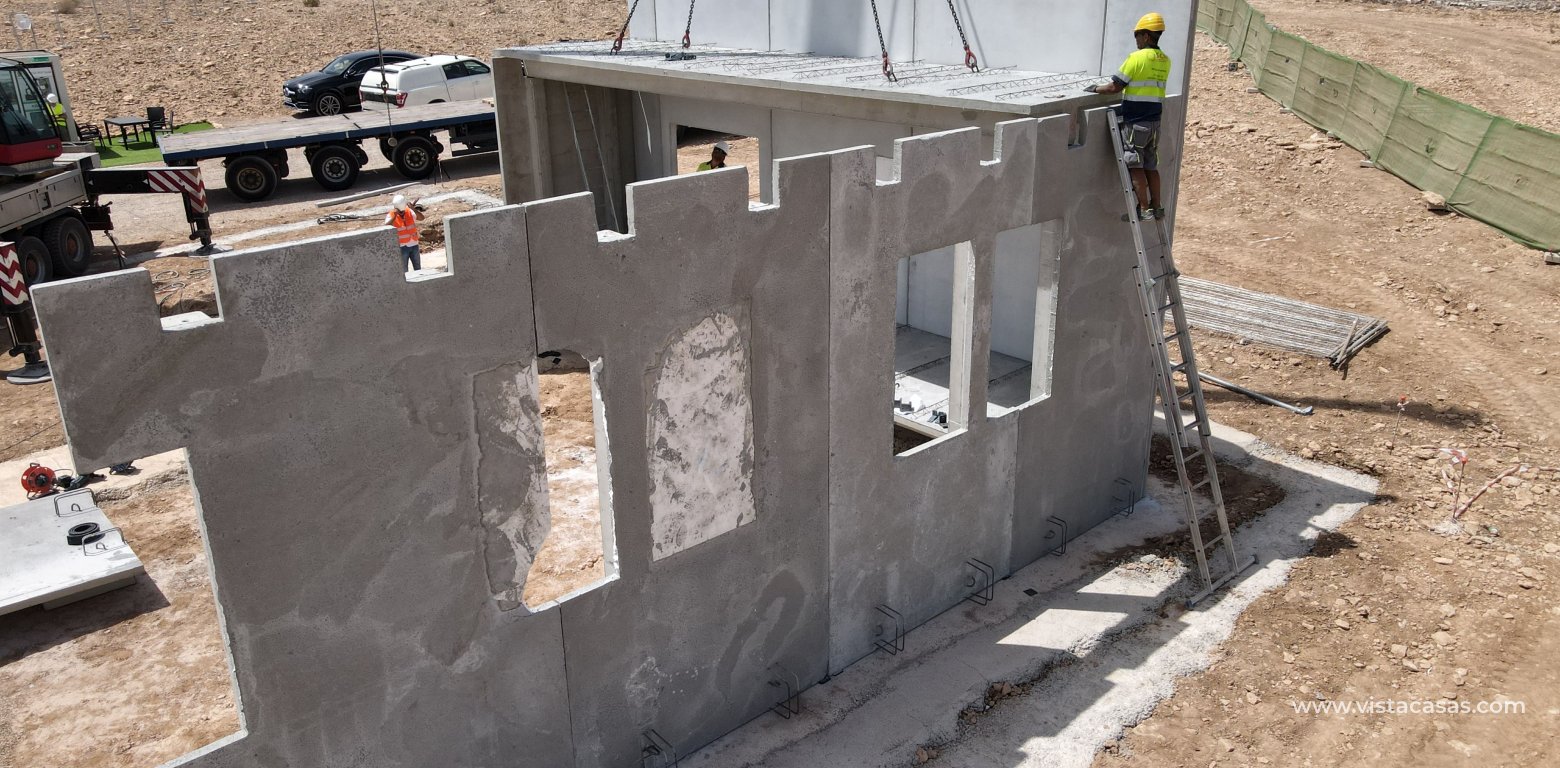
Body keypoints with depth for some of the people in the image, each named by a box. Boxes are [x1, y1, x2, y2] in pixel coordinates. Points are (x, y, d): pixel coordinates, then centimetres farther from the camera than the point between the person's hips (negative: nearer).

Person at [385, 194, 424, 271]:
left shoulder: (410, 212, -2)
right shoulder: (391, 216, -9)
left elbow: (421, 218, -18)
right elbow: (386, 227, -27)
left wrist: (414, 209, -33)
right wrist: (394, 216, -35)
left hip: (414, 245, 3)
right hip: (401, 247, -3)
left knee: (418, 268, 15)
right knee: (404, 271, 4)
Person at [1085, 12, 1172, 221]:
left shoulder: (1137, 58, -13)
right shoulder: (1165, 61, 9)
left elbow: (1115, 87, -13)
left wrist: (1096, 89, 4)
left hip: (1135, 122, -7)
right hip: (1154, 122, 7)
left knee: (1136, 167, -2)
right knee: (1151, 166, 13)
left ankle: (1144, 209, -3)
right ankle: (1157, 207, 16)